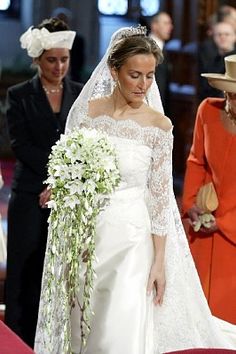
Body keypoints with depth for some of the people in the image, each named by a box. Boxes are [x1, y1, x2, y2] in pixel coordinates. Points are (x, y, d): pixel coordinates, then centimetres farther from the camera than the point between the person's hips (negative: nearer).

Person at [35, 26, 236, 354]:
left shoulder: (159, 125, -6)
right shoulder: (86, 111, -1)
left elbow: (160, 196, -4)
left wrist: (159, 262, -6)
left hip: (132, 239, -2)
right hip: (84, 235, 2)